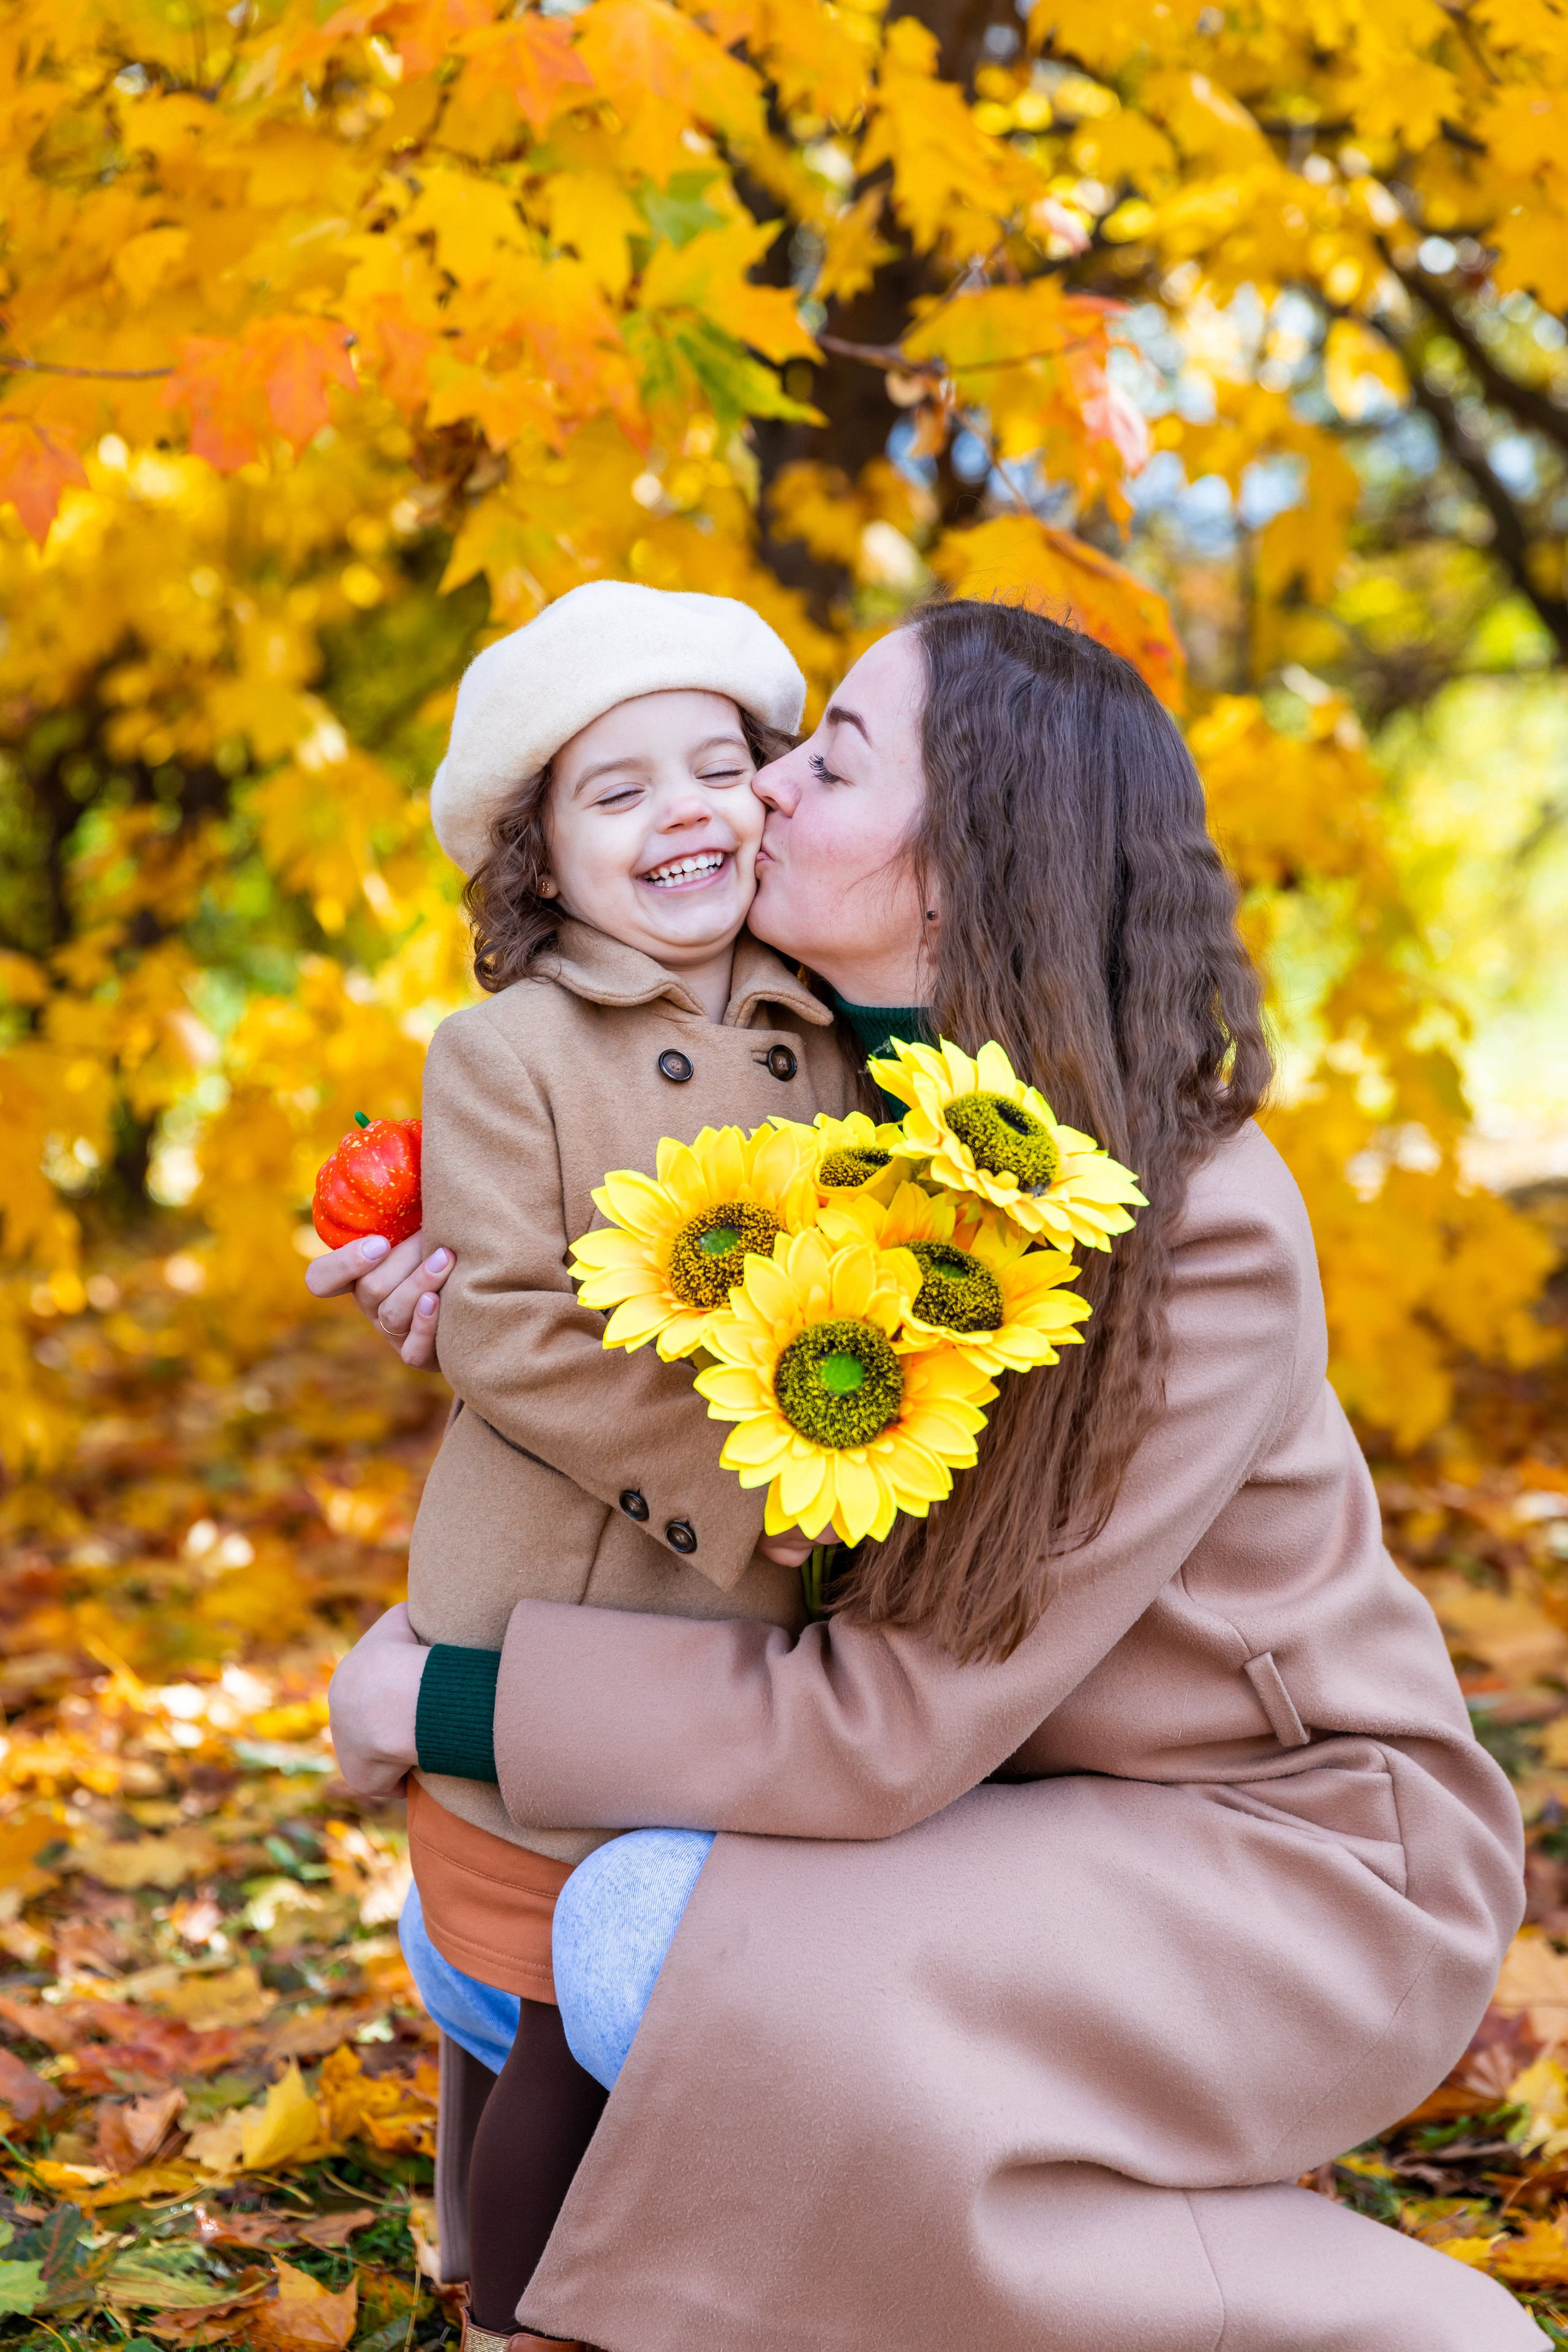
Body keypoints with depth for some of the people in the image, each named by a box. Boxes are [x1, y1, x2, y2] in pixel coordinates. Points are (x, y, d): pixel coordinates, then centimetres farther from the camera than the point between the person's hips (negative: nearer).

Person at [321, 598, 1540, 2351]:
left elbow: (890, 1727, -27)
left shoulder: (1201, 1240, -27)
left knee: (757, 1989, -26)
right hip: (1035, 1799, 8)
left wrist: (461, 1702, -20)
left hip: (1298, 1851, -8)